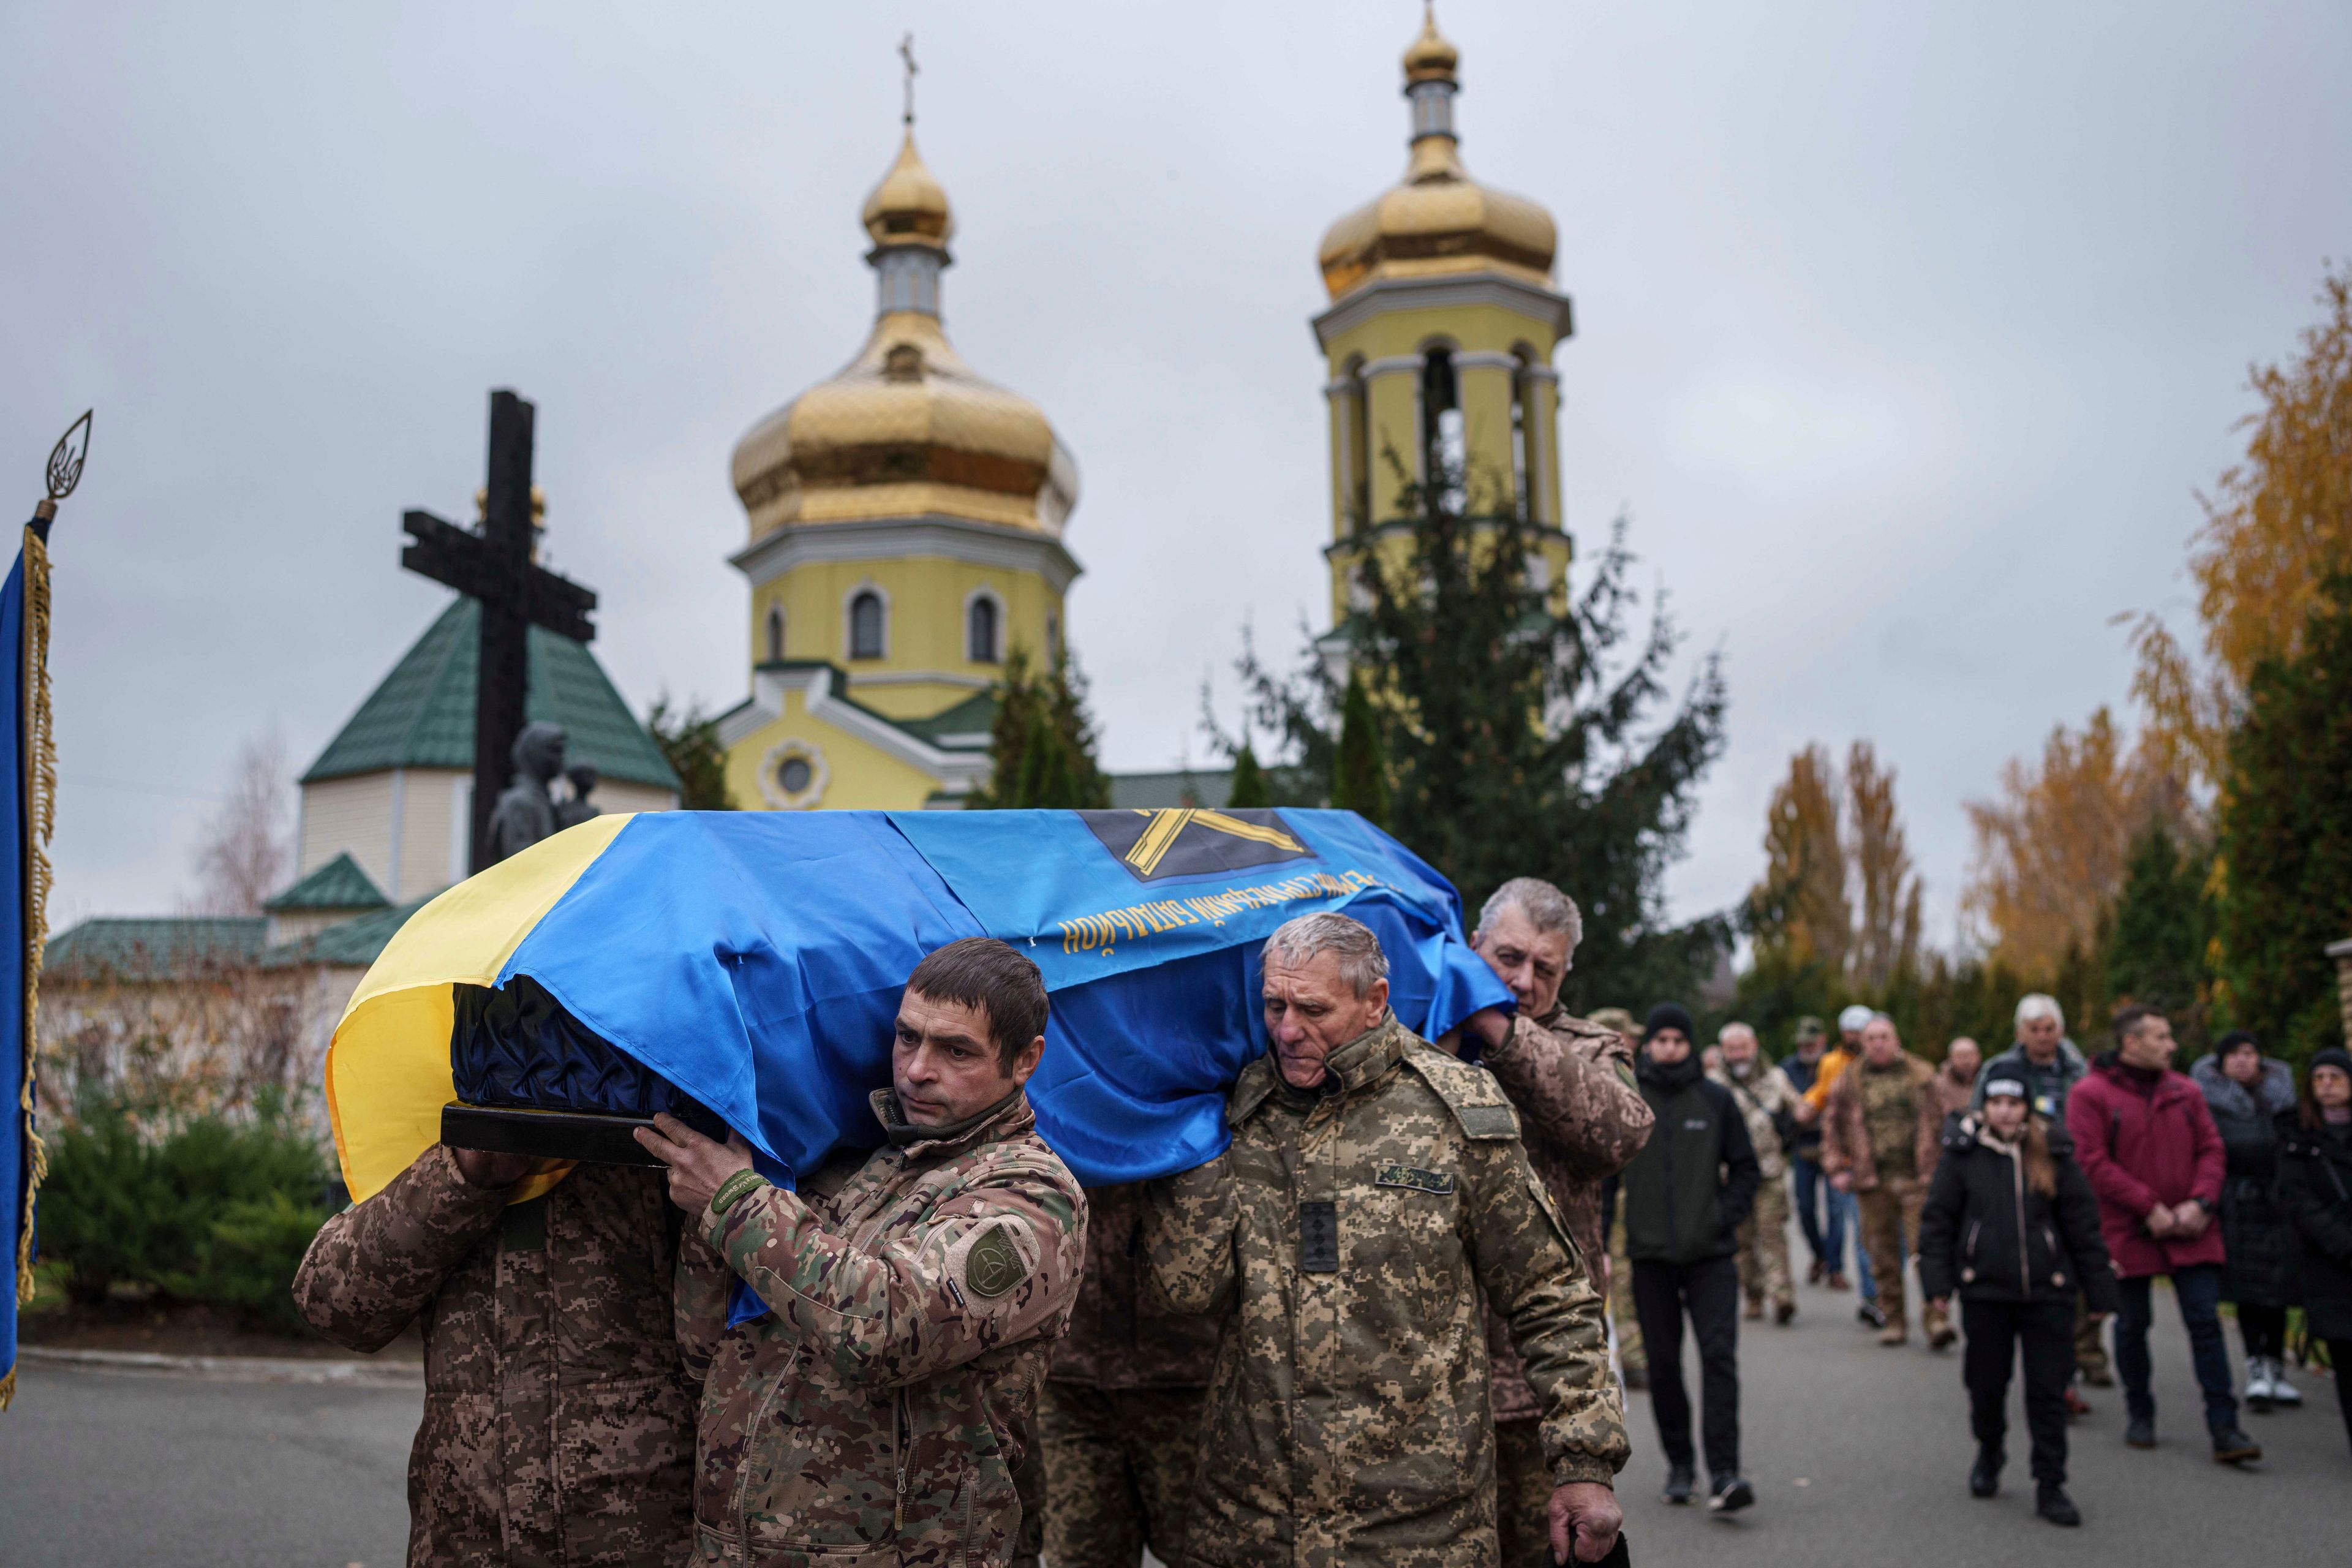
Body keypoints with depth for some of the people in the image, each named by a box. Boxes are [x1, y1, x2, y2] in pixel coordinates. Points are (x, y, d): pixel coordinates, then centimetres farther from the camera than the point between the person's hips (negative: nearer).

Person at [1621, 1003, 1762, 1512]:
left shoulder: (1716, 1100, 3)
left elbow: (1746, 1169, 9)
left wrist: (1726, 1217, -4)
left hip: (1711, 1255, 0)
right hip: (1650, 1257, 1)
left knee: (1719, 1356, -10)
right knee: (1663, 1363, 8)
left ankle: (1723, 1472, -10)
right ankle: (1679, 1464, 21)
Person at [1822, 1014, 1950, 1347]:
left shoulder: (1922, 1075, 8)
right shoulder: (1850, 1081, 9)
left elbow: (1940, 1120, 11)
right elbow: (1832, 1128, 14)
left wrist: (1941, 1165, 5)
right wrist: (1837, 1168, 5)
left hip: (1916, 1180, -2)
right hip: (1872, 1182, 2)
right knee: (1883, 1255, 5)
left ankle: (1935, 1318, -10)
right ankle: (1894, 1320, 15)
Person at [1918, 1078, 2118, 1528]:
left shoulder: (2052, 1155, 2)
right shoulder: (1962, 1155, 0)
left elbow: (2083, 1224, 7)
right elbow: (1938, 1220, 3)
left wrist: (2100, 1290, 7)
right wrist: (1937, 1282, -4)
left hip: (2047, 1292, 0)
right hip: (1984, 1292, 0)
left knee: (2048, 1390, 1)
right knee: (1986, 1385, 9)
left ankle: (2050, 1486, 10)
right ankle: (1989, 1452, 36)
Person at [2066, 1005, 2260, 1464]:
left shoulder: (2184, 1091, 7)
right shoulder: (2090, 1094, -7)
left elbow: (2211, 1150, 7)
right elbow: (2093, 1163, -13)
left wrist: (2200, 1202, -9)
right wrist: (2149, 1208, -16)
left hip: (2190, 1230, 3)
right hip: (2127, 1232, -3)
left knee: (2206, 1322, -1)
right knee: (2132, 1325, 9)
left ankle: (2224, 1429, 3)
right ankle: (2139, 1414, 26)